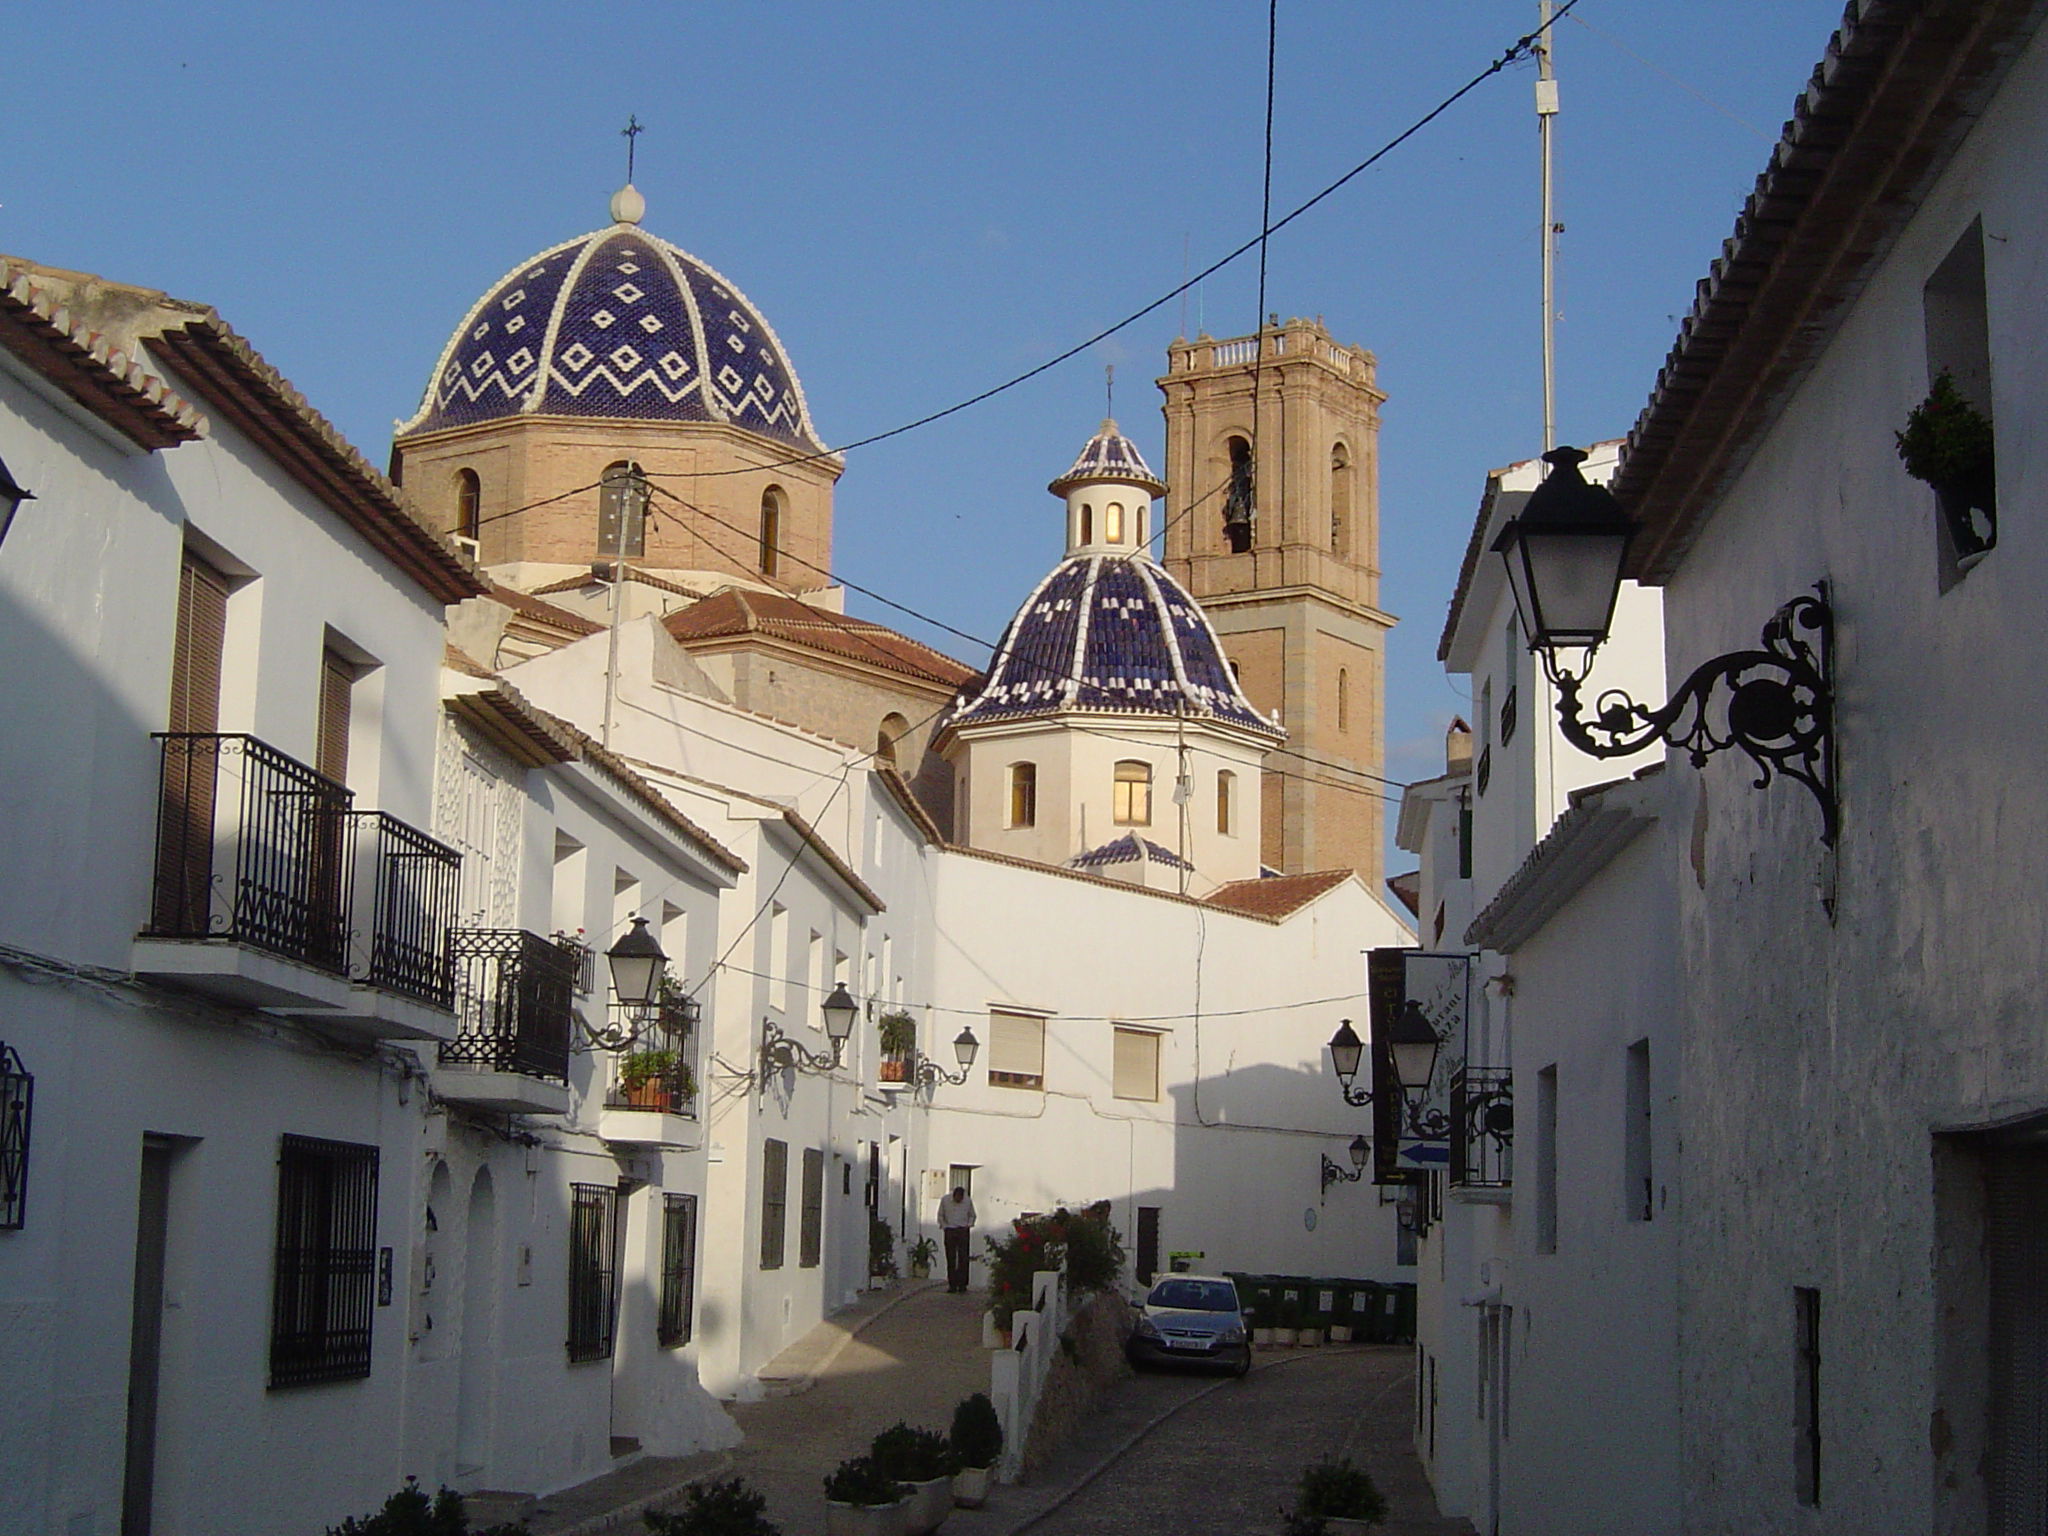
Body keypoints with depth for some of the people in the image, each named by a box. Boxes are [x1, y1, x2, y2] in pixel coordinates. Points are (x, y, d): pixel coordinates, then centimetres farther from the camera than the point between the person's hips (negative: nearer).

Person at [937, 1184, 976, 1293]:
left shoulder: (968, 1201, 2)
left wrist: (968, 1225, 2)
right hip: (950, 1231, 0)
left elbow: (972, 1215, 16)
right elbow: (940, 1215, 10)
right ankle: (952, 1285, 4)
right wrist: (944, 1226, -1)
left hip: (963, 1231, 0)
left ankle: (962, 1285, -4)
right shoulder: (945, 1200, 0)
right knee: (951, 1258, -1)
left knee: (963, 1258, -6)